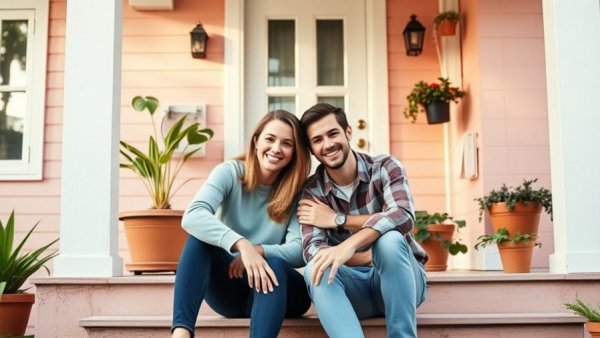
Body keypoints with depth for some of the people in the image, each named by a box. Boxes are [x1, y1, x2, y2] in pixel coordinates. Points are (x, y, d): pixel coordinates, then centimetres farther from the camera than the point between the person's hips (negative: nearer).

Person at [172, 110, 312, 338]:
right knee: (201, 236, -27)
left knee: (274, 264, -35)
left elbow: (300, 252, -18)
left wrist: (258, 250, -35)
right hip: (229, 287, 1)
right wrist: (242, 244, -42)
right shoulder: (230, 173, -9)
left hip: (275, 288, 0)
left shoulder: (298, 191, -7)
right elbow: (192, 217, -28)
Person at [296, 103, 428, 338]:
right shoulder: (312, 191, -3)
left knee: (389, 240, -34)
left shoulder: (385, 168, -7)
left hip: (401, 280, -1)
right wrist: (375, 257, -29)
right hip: (355, 286, 2)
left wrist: (337, 220, -31)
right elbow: (312, 249, -17)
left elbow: (403, 216, -27)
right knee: (316, 270, -30)